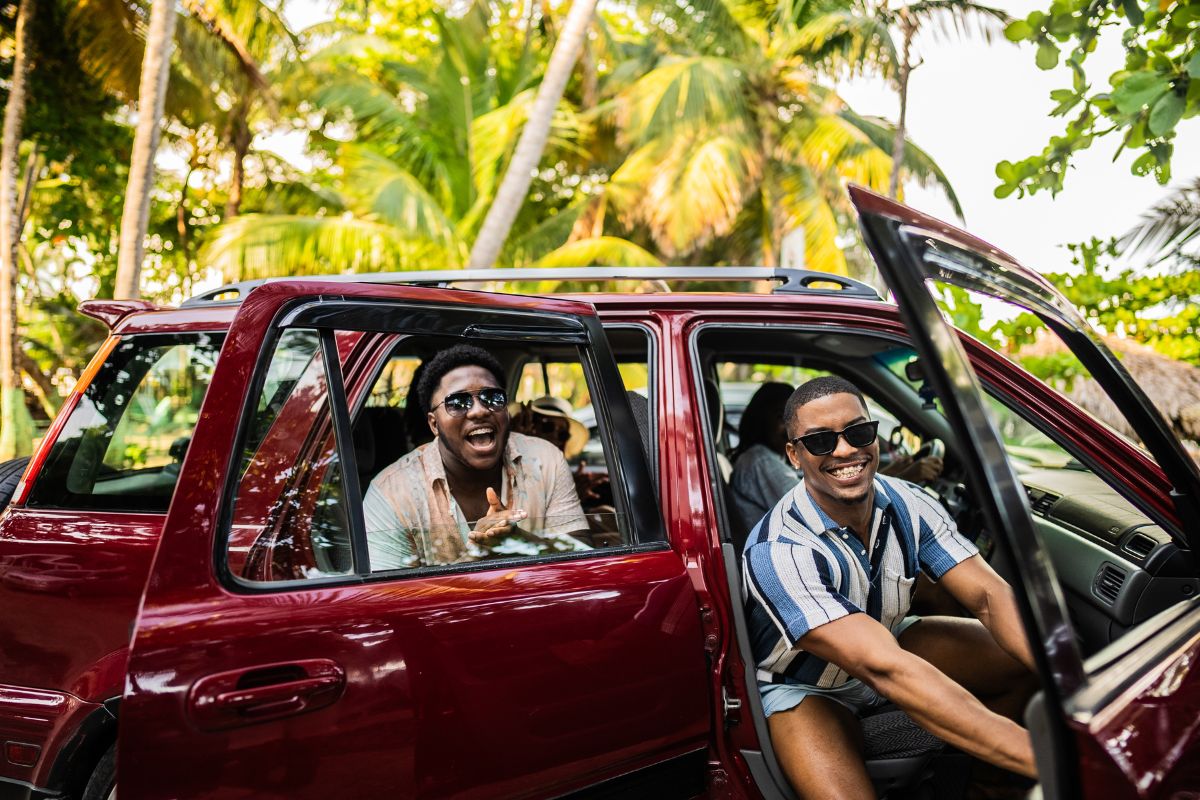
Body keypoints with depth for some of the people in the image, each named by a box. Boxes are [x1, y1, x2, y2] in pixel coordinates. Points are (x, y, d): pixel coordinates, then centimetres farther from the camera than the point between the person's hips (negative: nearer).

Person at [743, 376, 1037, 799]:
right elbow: (885, 670, -44)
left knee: (1025, 657, -10)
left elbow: (989, 595, -20)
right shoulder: (778, 553, -35)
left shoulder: (908, 505, -14)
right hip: (805, 687, -6)